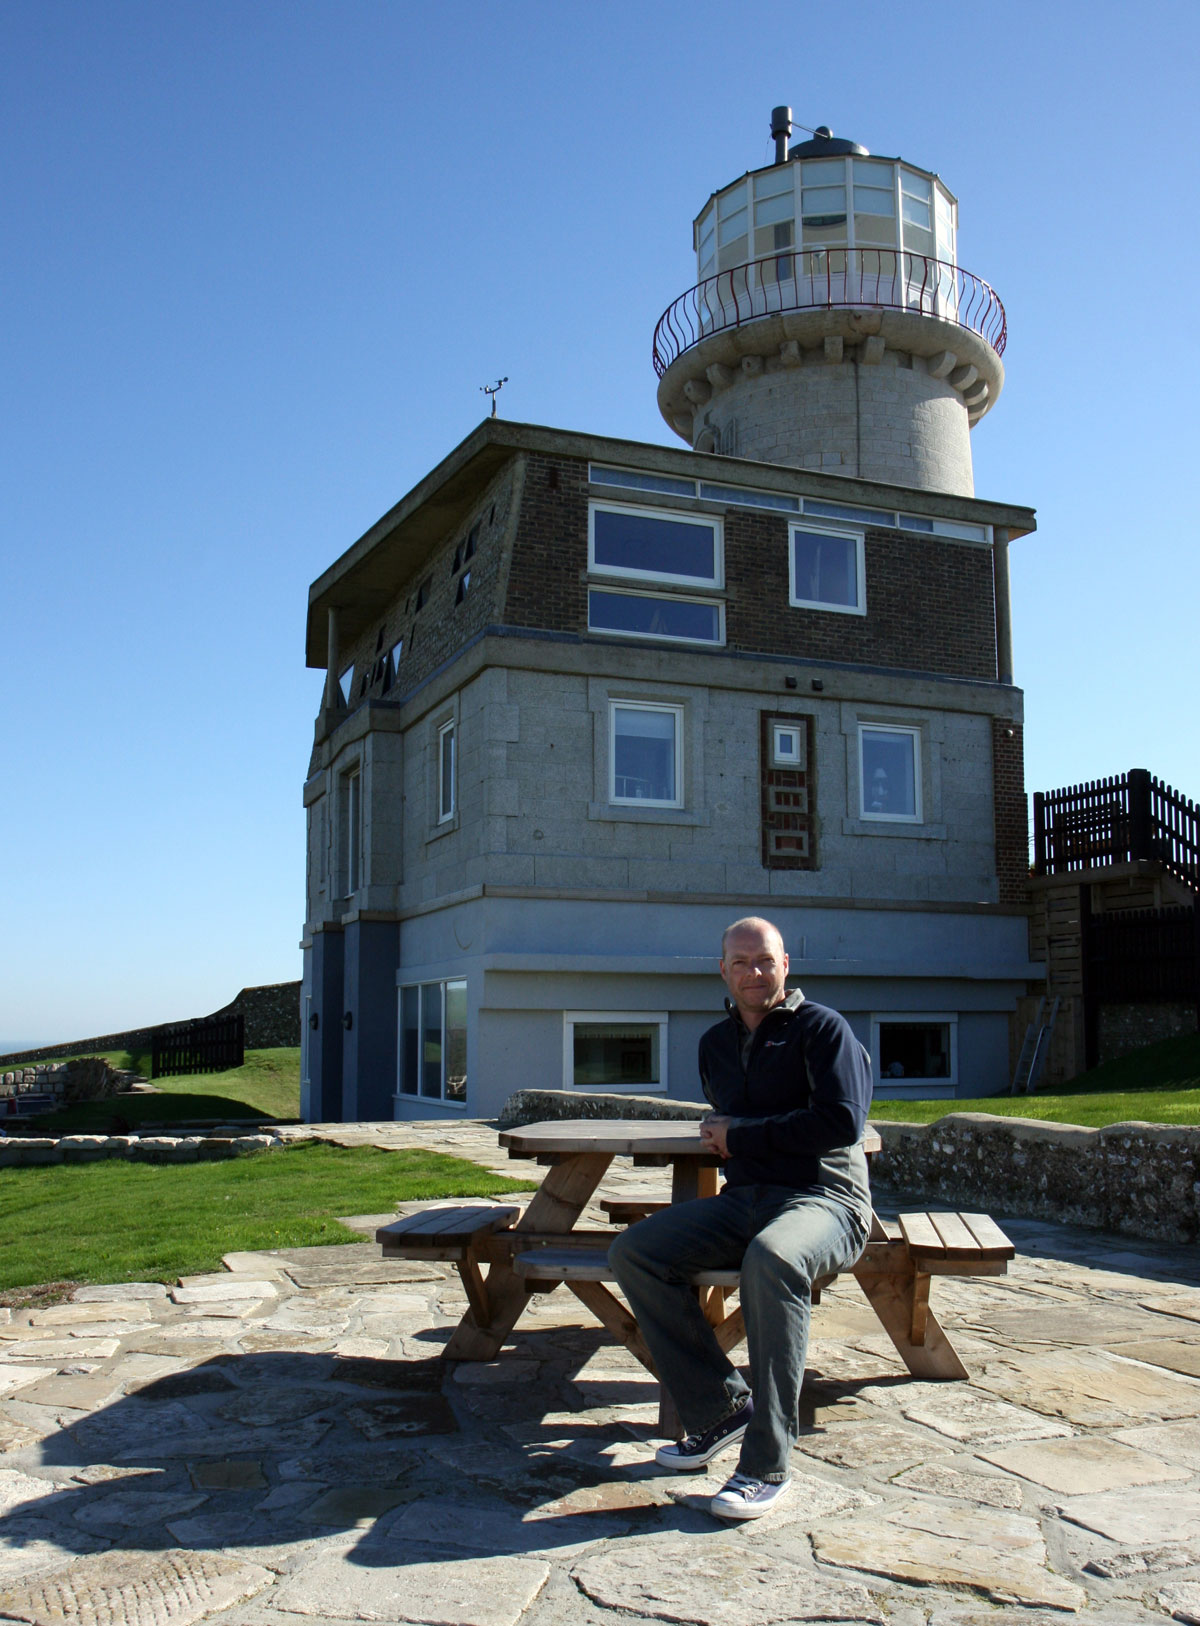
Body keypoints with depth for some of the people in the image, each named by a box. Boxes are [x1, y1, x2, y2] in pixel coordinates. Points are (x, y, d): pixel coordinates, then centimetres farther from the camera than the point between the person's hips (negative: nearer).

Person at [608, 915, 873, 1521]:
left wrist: (741, 1137, -8)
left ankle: (767, 1462, -28)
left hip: (824, 1197, -7)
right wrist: (721, 1139, 10)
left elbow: (841, 1121, -15)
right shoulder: (716, 1043, 19)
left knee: (771, 1258, -39)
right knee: (633, 1252, -13)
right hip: (744, 1197, 7)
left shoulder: (822, 1027, -2)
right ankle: (722, 1409, -6)